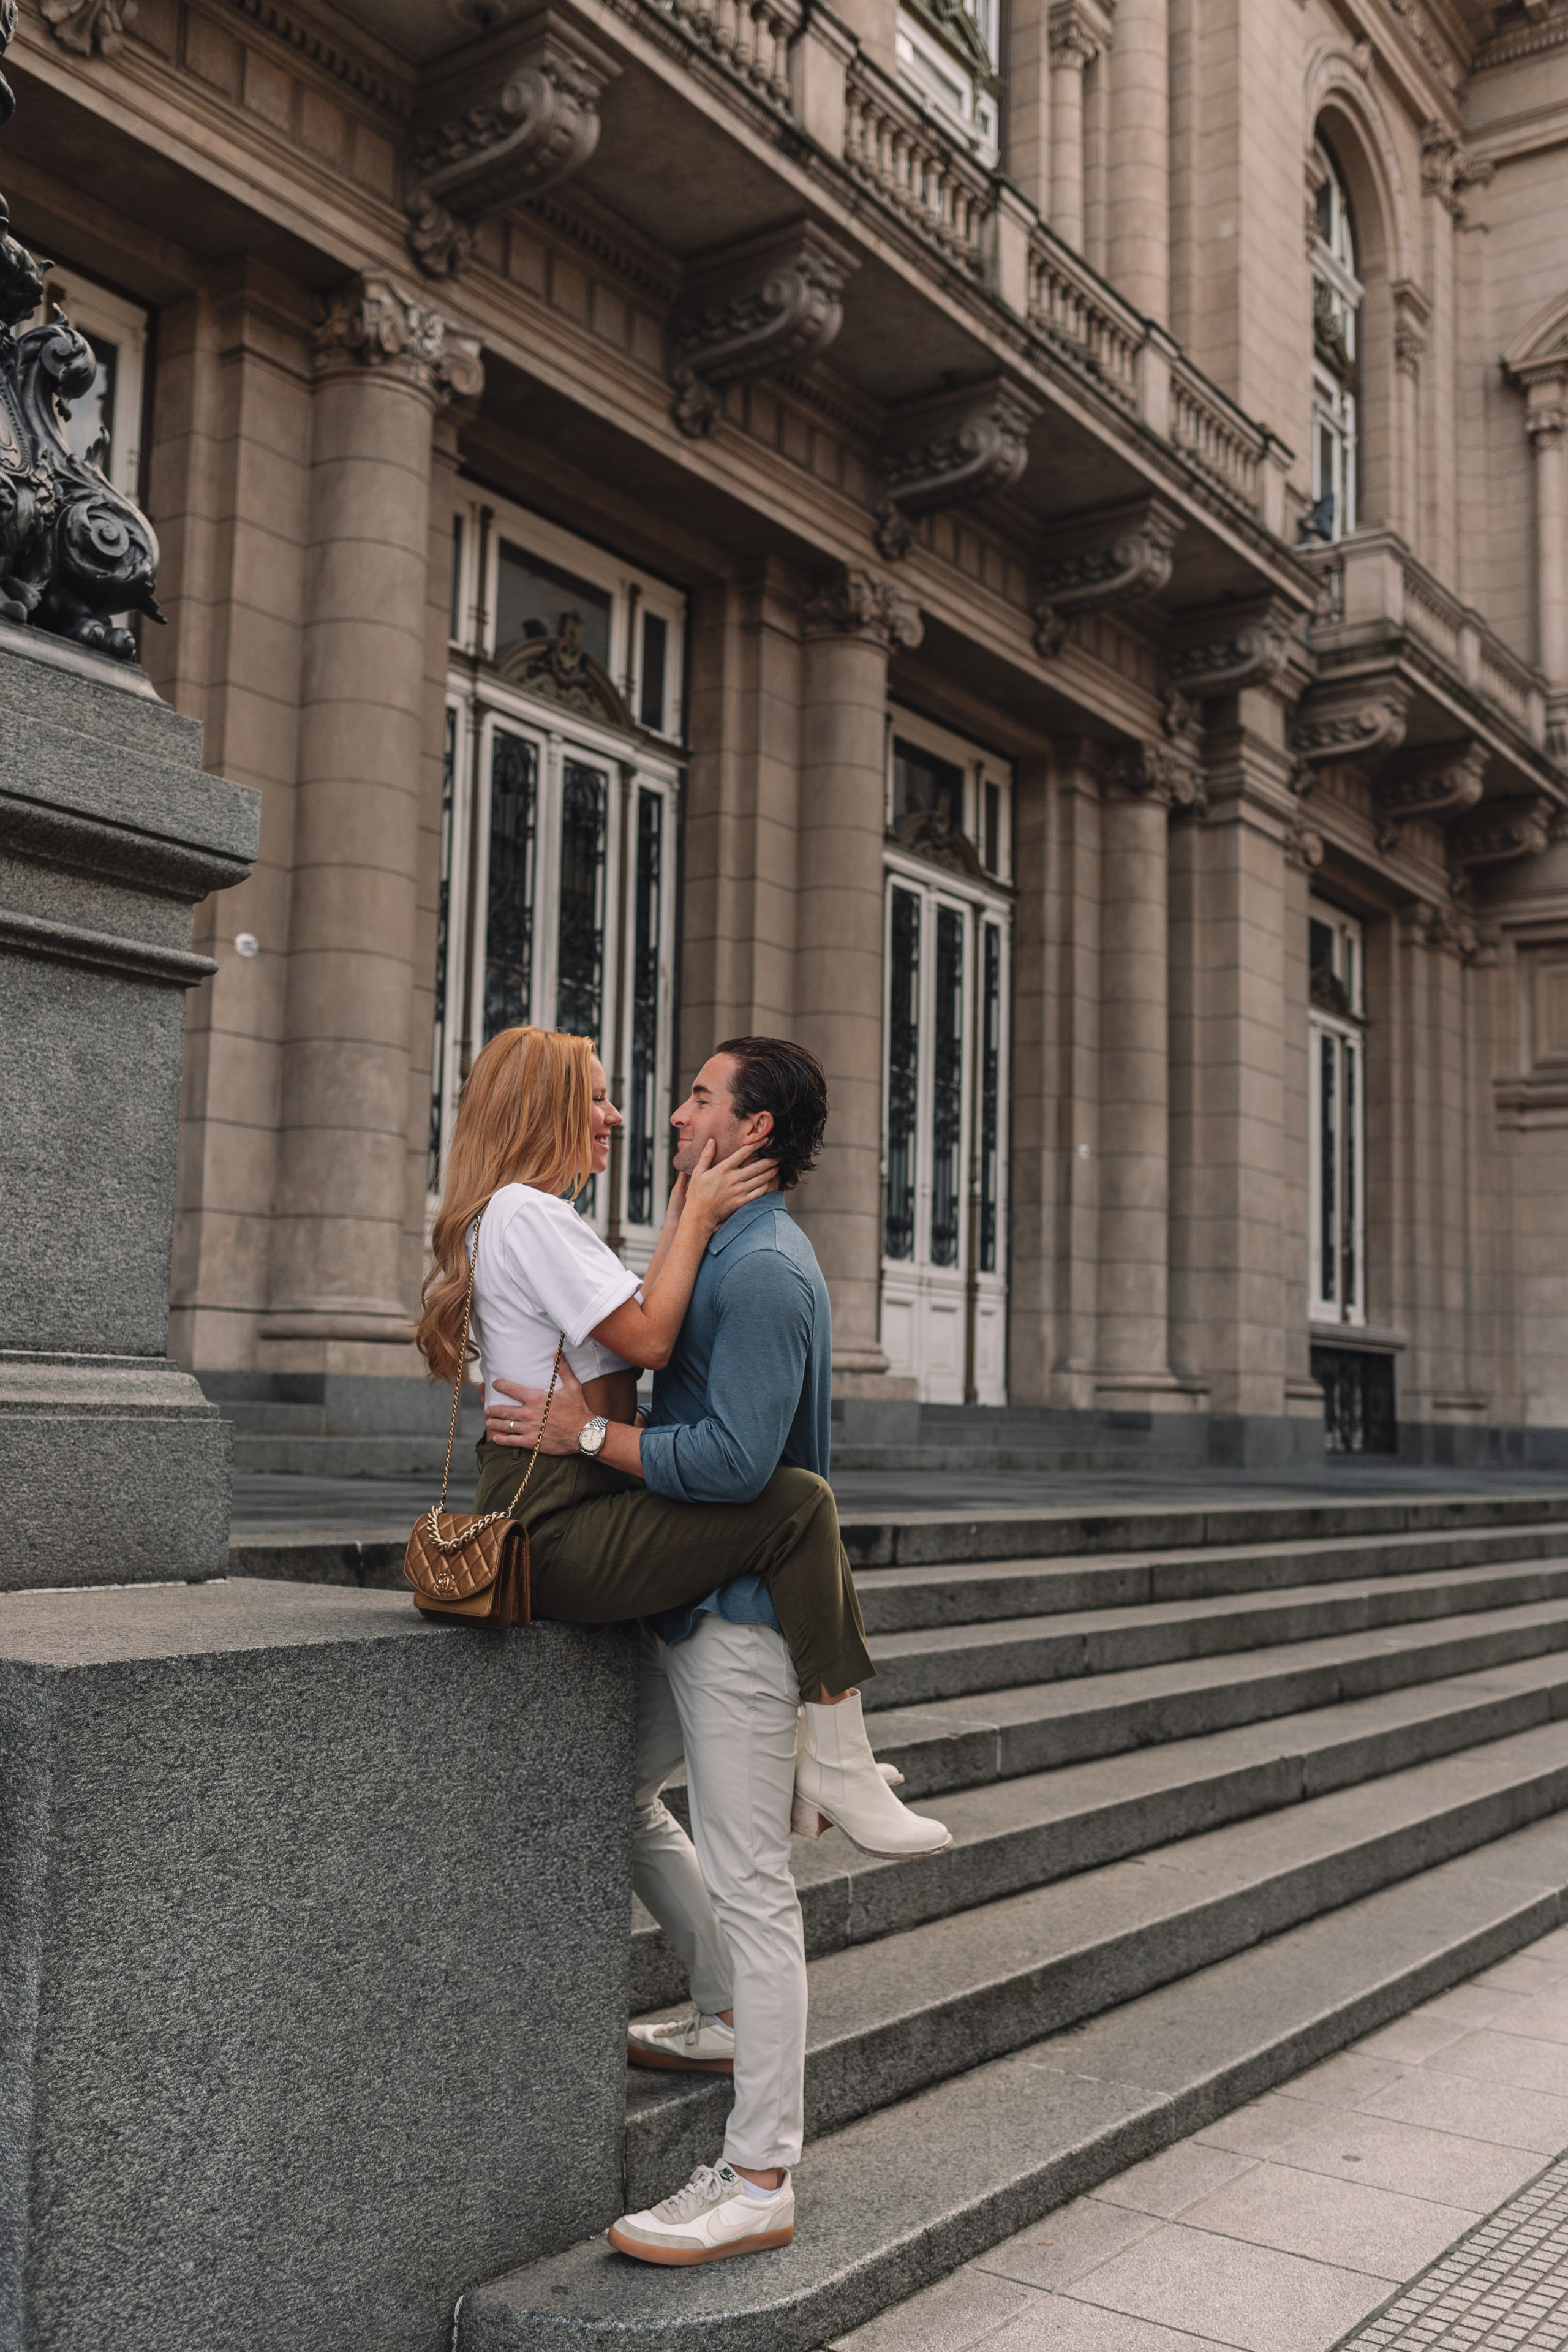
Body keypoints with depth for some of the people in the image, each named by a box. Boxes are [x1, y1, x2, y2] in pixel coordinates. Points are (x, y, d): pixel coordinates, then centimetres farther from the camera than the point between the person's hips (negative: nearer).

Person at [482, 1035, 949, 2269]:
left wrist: (586, 1433, -19)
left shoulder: (765, 1270, -19)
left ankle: (759, 2180, 6)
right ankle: (729, 2016, 40)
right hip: (692, 1603, 11)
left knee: (749, 1879, -4)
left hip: (740, 1611, -11)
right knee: (627, 1801, 24)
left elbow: (734, 1459, -27)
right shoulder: (734, 1252, 14)